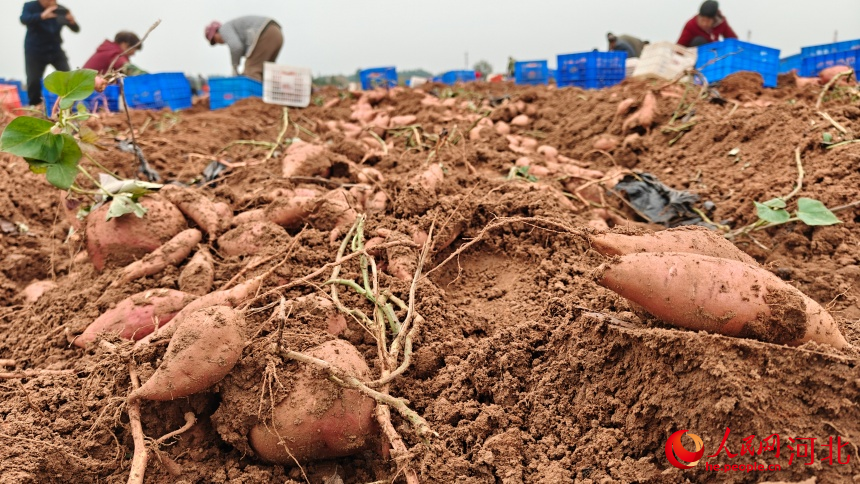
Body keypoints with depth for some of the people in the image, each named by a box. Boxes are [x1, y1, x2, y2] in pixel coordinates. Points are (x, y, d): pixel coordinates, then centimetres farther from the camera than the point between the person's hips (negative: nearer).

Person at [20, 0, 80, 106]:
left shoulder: (61, 10, -5)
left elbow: (76, 29, -7)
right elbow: (24, 19, -32)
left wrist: (72, 22, -32)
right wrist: (42, 16, -50)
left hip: (56, 50, 2)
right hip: (35, 52, -2)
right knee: (33, 81, -4)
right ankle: (35, 106, 15)